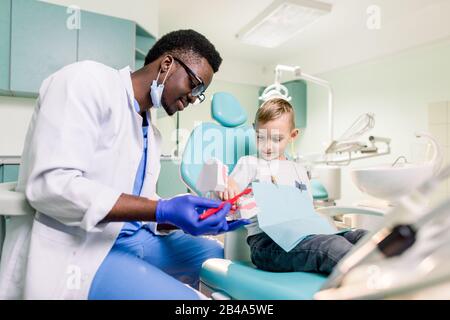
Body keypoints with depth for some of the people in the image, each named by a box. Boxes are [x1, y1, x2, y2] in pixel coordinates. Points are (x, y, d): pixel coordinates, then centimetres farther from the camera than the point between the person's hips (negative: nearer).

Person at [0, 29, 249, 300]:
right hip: (71, 249, -8)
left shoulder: (152, 132, 12)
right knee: (183, 296, -23)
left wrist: (197, 218, -6)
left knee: (216, 254, 9)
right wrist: (163, 209, -27)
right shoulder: (89, 80, -12)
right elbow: (51, 185, -23)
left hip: (130, 237, 8)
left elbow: (142, 205, 9)